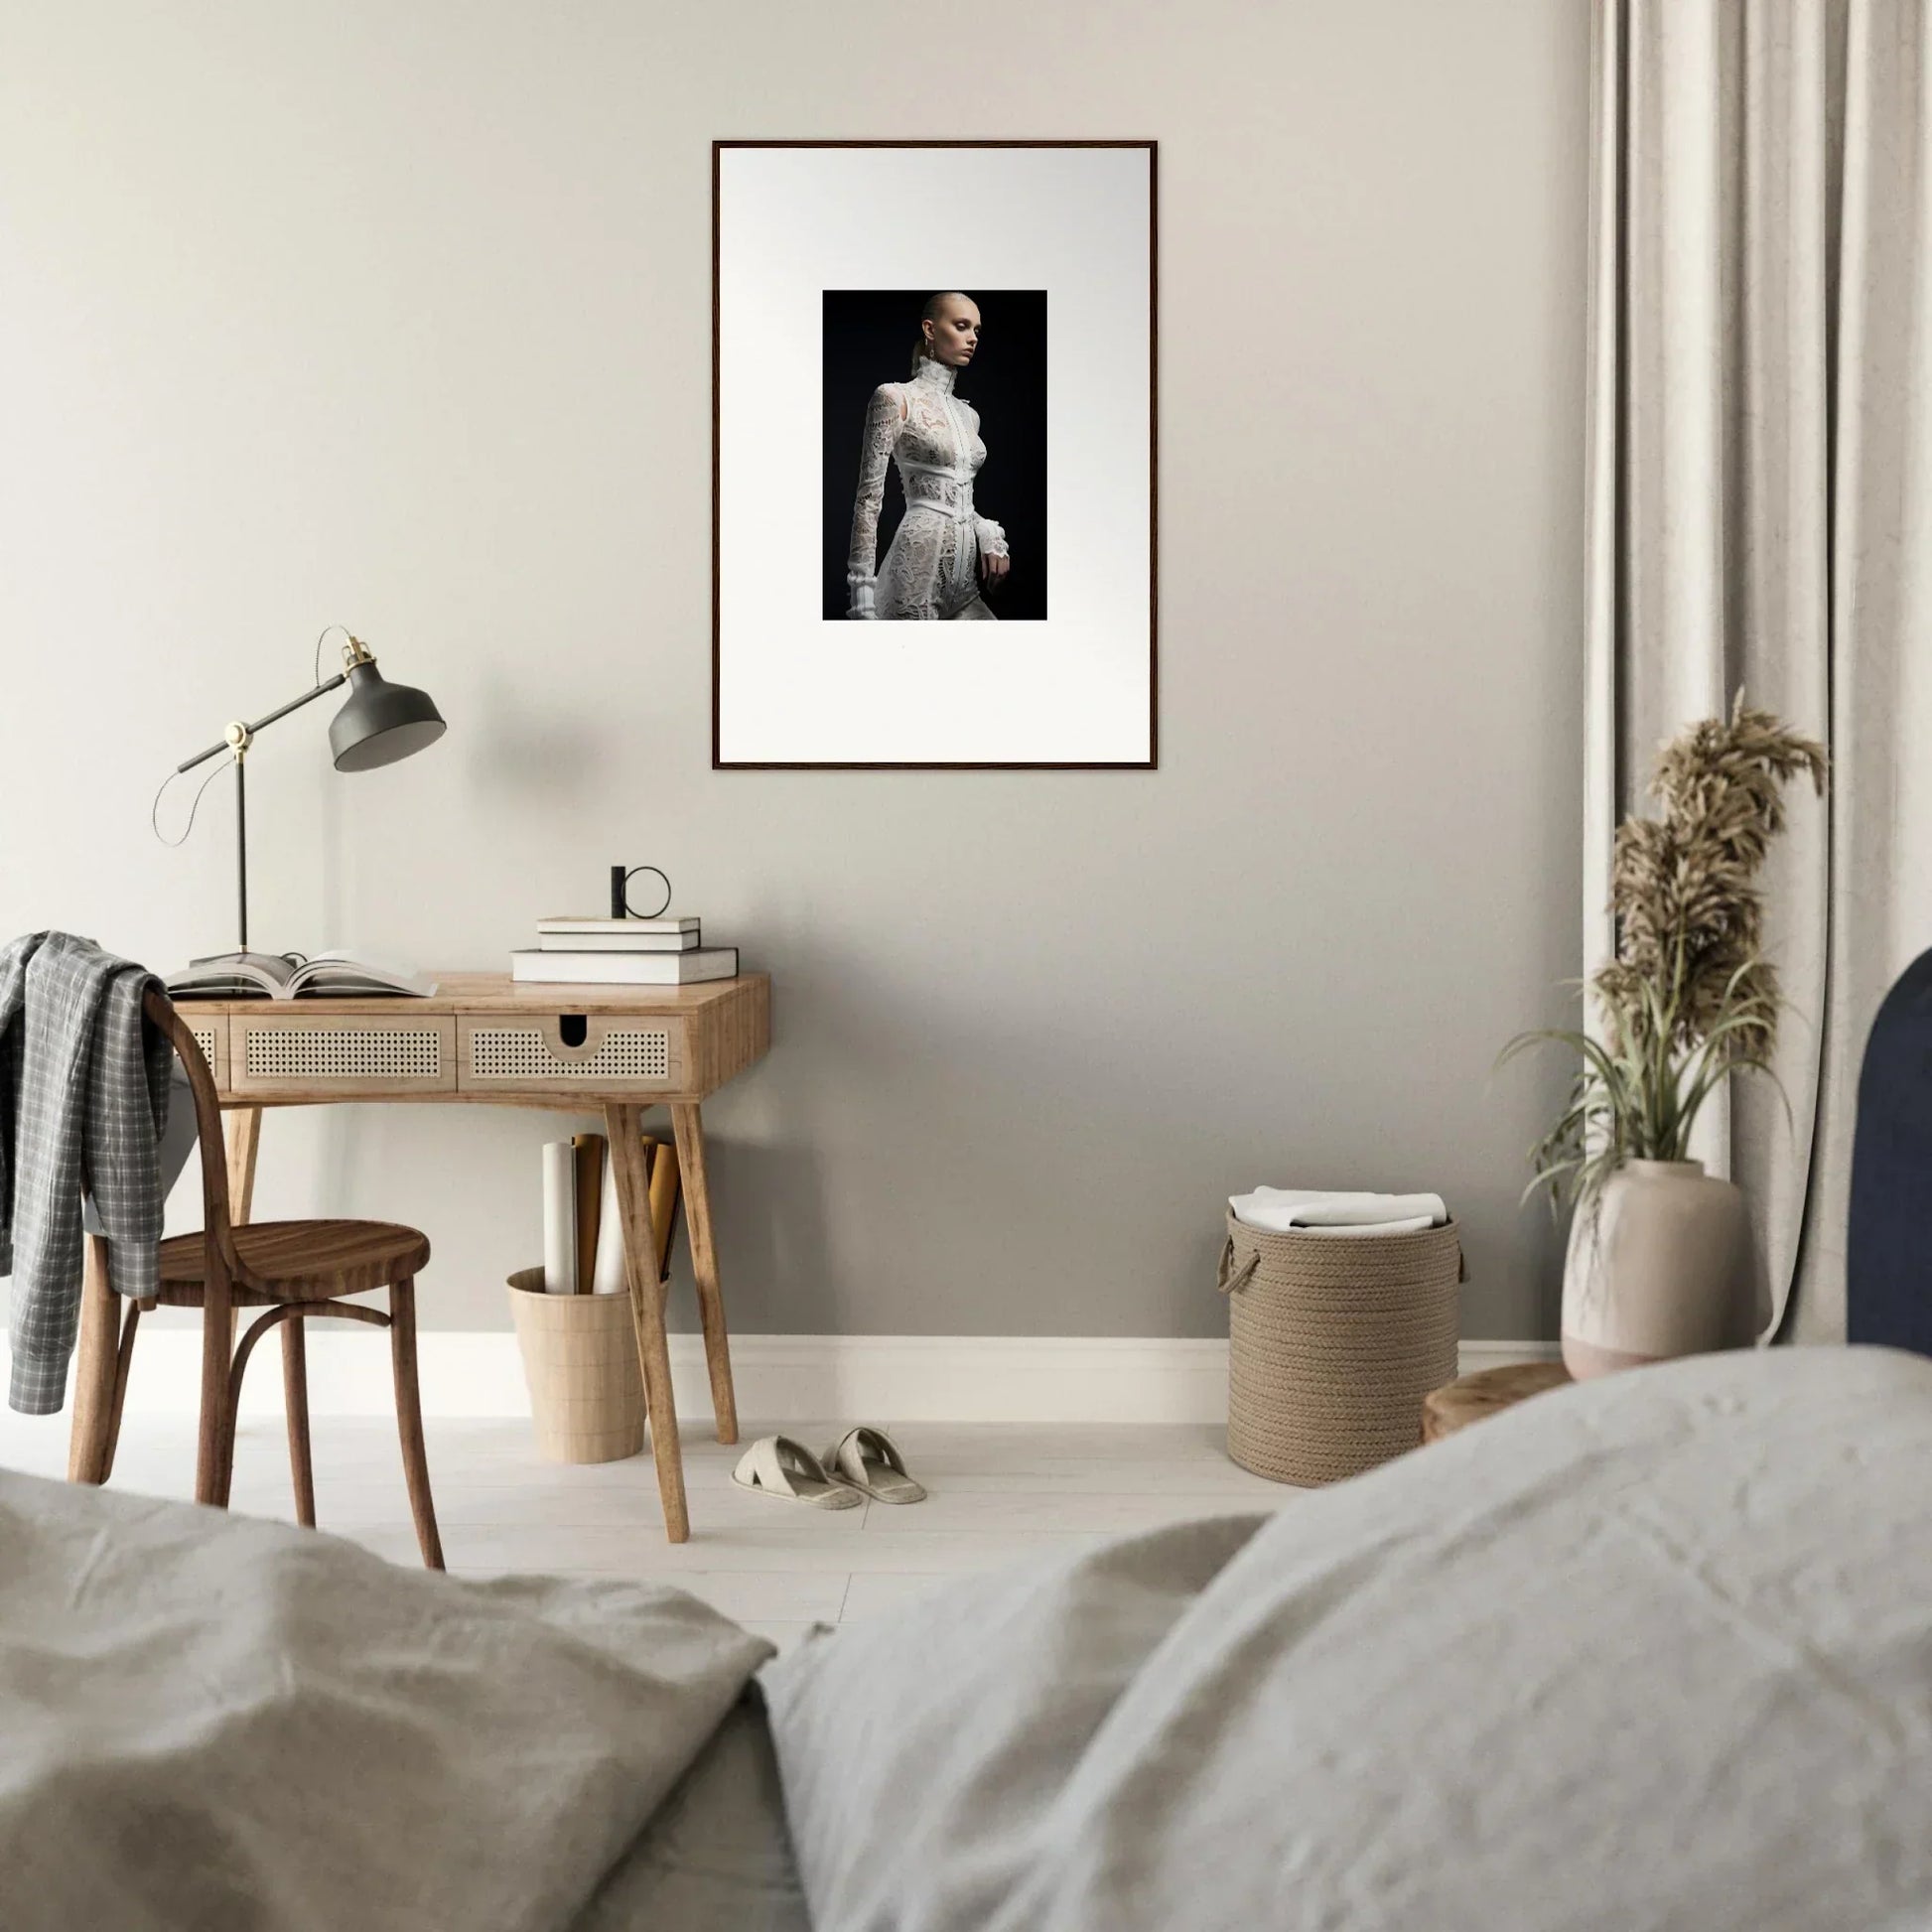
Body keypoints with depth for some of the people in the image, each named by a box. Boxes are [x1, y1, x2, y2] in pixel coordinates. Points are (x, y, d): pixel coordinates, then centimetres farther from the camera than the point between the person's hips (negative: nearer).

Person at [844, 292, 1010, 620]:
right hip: (921, 561, -7)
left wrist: (989, 536, 1)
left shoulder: (968, 415, 18)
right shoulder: (895, 398, -2)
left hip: (966, 576, 7)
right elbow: (870, 497, -7)